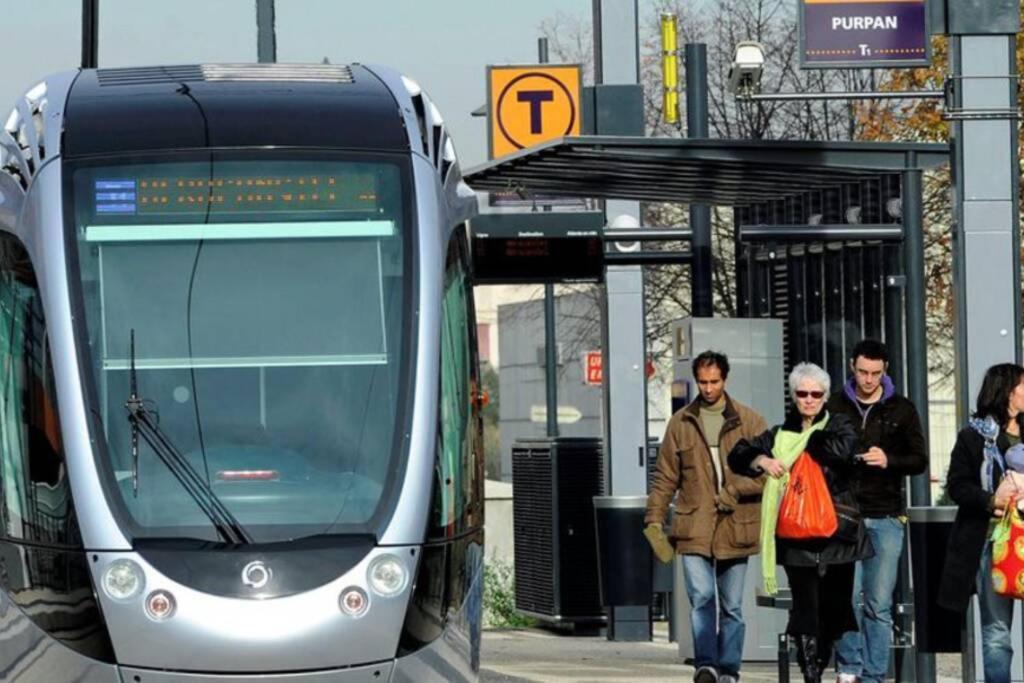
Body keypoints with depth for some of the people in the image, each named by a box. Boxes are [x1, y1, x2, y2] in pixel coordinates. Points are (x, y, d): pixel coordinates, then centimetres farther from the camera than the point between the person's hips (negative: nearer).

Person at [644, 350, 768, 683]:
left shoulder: (749, 422, 5)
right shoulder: (680, 423, 10)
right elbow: (664, 477, 11)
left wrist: (735, 491, -14)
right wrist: (654, 519, 3)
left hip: (734, 530, 0)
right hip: (693, 528, 0)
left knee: (731, 605, 6)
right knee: (701, 597, -15)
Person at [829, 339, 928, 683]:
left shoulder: (901, 410, 7)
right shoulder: (835, 407, 6)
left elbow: (920, 460, 5)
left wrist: (889, 461, -13)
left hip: (886, 518, 0)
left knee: (879, 604, 1)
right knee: (848, 596, -9)